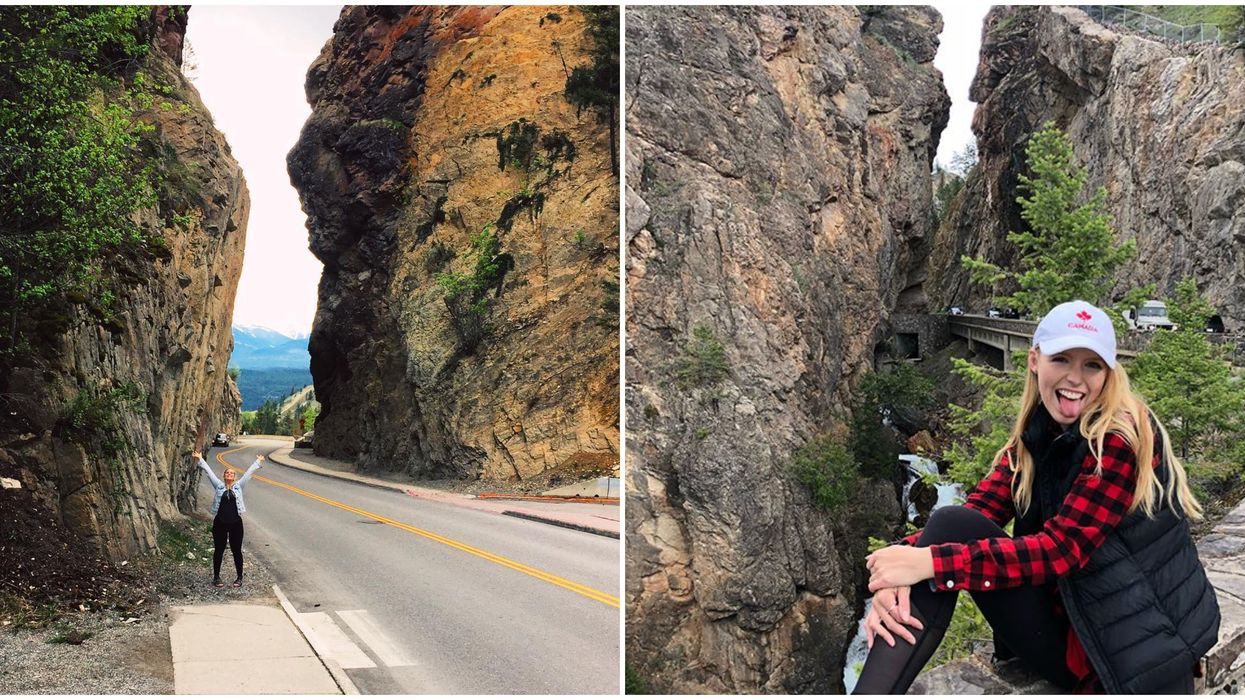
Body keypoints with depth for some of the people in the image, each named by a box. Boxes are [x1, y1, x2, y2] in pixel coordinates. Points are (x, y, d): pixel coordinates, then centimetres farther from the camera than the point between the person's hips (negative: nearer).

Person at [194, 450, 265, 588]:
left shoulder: (238, 486, 6)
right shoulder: (219, 486, 5)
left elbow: (249, 472, 8)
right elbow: (209, 471, 3)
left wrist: (258, 462, 10)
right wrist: (200, 460, 1)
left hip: (235, 523, 0)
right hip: (220, 523, 0)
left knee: (237, 551, 6)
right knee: (219, 551, 9)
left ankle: (239, 578, 17)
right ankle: (216, 577, 21)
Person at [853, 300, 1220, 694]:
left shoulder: (1123, 437, -15)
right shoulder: (1034, 437, 5)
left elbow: (1061, 548, -22)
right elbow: (977, 512, -6)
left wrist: (930, 561, -30)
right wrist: (897, 568, -26)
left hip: (1135, 651, -5)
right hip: (1067, 630, 5)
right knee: (952, 525, -15)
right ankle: (867, 694, -19)